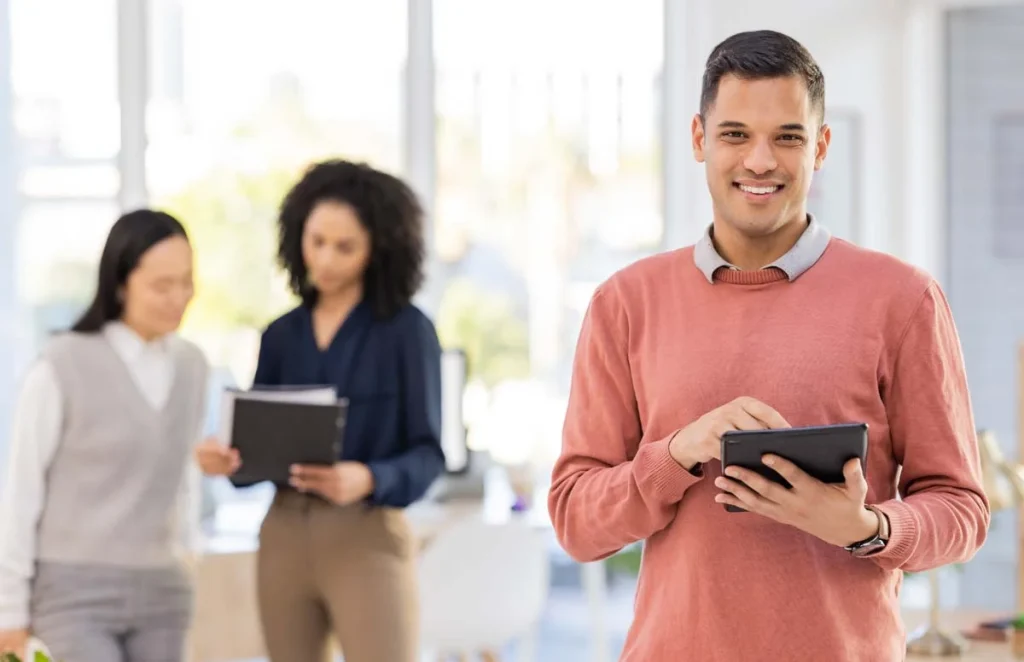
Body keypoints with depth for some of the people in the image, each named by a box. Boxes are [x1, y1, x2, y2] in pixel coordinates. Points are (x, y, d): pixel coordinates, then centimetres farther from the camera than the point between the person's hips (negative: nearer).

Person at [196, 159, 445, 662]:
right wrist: (225, 459, -14)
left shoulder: (407, 330, -3)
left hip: (367, 540, -5)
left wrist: (367, 480, -27)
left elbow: (427, 454, -7)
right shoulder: (281, 335, 10)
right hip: (284, 535, 5)